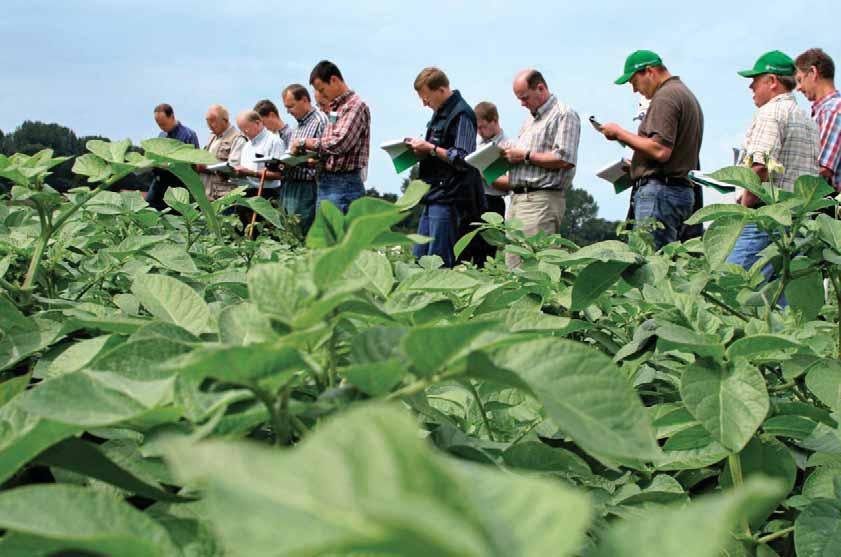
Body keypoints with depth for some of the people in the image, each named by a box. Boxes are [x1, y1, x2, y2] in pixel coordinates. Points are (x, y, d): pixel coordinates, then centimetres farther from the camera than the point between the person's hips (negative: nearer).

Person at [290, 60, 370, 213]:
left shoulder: (355, 106, -10)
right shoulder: (335, 109, 19)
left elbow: (339, 144, -20)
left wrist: (305, 142, -9)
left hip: (344, 183, -9)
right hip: (325, 183, 9)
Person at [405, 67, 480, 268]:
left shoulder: (461, 114, -13)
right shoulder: (440, 112, 17)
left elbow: (463, 160, -20)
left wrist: (431, 149, -14)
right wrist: (421, 149, 9)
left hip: (448, 199, -10)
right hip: (432, 198, 10)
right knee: (418, 260, 11)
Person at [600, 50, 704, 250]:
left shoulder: (665, 97, -9)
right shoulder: (687, 95, 24)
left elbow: (661, 150, -19)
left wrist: (621, 134, -9)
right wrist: (637, 164, 21)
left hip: (659, 190, -10)